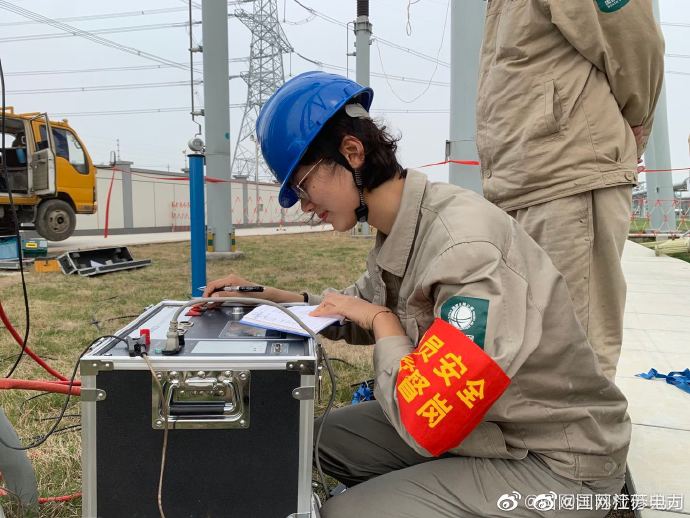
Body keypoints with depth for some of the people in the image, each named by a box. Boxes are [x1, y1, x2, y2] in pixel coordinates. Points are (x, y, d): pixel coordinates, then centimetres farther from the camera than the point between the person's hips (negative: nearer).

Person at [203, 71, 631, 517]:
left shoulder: (464, 243, -29)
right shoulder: (398, 234, -1)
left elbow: (428, 423, -32)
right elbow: (364, 316, 18)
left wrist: (381, 322, -17)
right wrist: (265, 296, 7)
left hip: (558, 461, -8)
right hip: (483, 422, 8)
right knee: (327, 436, 10)